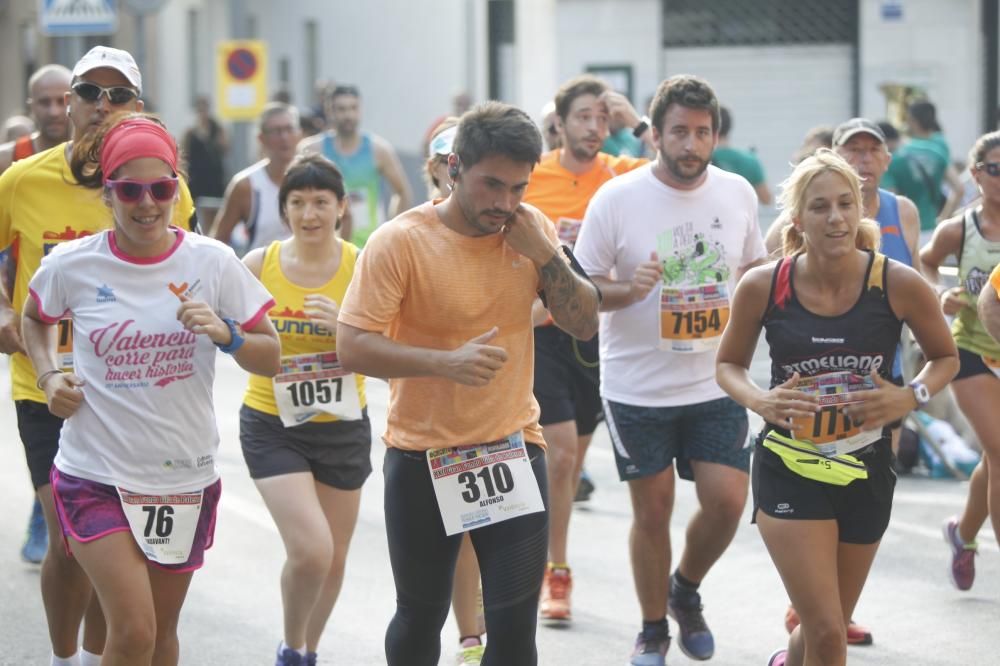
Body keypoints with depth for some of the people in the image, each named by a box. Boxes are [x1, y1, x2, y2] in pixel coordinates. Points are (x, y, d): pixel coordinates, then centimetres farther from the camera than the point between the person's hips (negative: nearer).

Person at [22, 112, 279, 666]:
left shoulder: (212, 263, -7)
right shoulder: (71, 266, -7)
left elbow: (271, 358, -1)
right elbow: (36, 319, 16)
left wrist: (225, 334, -20)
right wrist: (48, 375, -2)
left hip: (184, 478, 2)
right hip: (95, 475, -2)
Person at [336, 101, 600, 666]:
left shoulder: (531, 229, 1)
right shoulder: (400, 242, -13)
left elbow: (584, 323, 2)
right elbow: (353, 347, -18)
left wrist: (546, 255, -13)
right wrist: (446, 361, -31)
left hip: (513, 450, 2)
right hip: (423, 457, -2)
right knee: (421, 618, 12)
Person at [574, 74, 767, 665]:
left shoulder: (738, 194, 1)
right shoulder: (616, 199, -11)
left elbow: (754, 267, 16)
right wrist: (630, 290, -25)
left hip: (716, 383, 3)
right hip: (639, 388, -3)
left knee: (728, 502, -5)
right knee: (652, 511, 6)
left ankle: (686, 591, 25)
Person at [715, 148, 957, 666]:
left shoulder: (898, 284, -13)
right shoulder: (762, 286, -12)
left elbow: (945, 358, 4)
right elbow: (728, 364, 5)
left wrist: (911, 396, -16)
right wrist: (759, 400, -16)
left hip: (866, 471, 2)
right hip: (789, 469, -2)